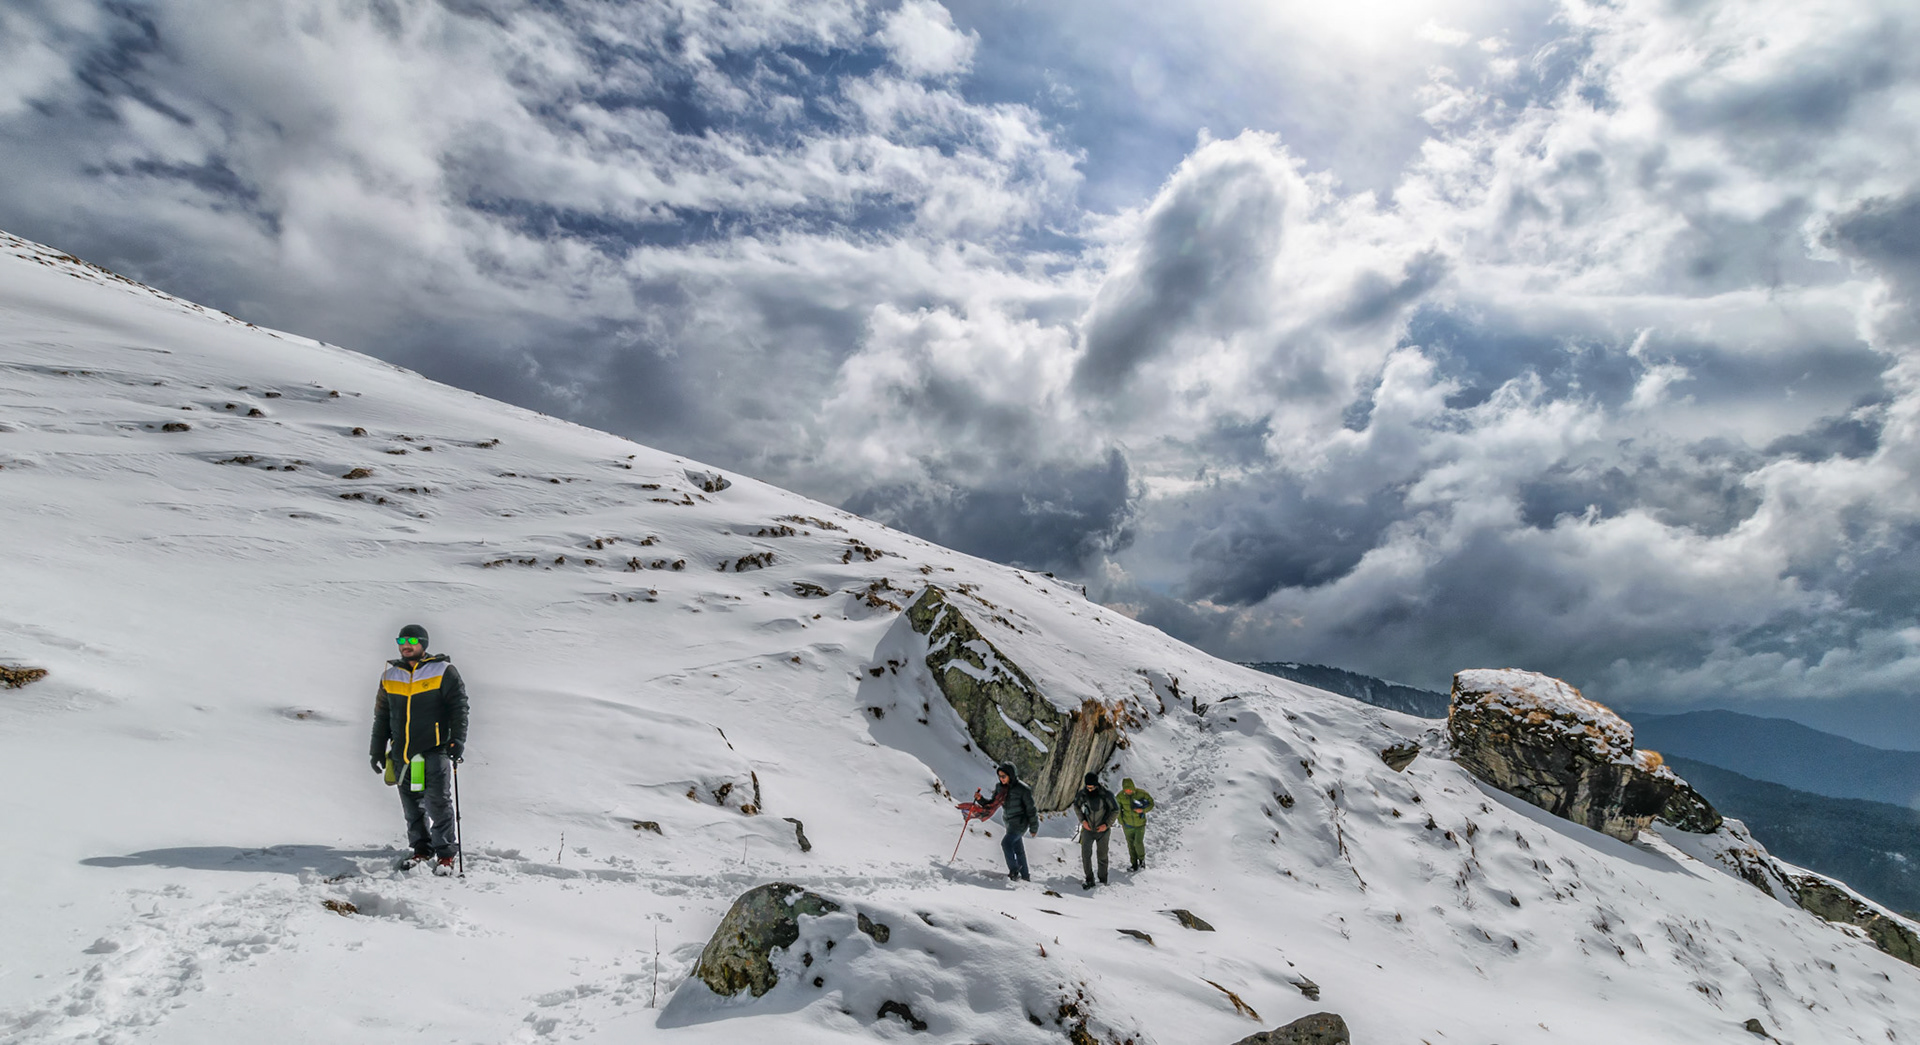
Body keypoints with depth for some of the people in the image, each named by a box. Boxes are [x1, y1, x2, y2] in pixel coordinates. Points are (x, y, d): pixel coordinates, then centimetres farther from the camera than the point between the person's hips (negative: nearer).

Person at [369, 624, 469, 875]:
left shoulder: (444, 672, -1)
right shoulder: (390, 676, 12)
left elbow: (459, 709, -3)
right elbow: (381, 716, 20)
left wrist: (457, 742, -11)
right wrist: (377, 750, 18)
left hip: (434, 751, -4)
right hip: (401, 753, 5)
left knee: (438, 803, -6)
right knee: (412, 806, 9)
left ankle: (446, 853, 3)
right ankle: (422, 848, 23)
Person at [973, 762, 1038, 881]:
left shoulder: (1022, 789, -18)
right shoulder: (1001, 788, 1)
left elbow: (1031, 809, -11)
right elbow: (991, 806, 6)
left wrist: (1033, 828, -6)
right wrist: (980, 799, -12)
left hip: (1021, 822, -7)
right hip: (1010, 823, 7)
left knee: (1006, 842, -22)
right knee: (1018, 850, 14)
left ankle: (1014, 871, -11)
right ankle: (1025, 877, 25)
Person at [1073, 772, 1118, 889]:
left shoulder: (1106, 794, -17)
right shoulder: (1083, 793, -11)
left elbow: (1116, 810, -6)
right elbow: (1076, 806, 8)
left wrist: (1107, 824, -11)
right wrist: (1082, 820, -3)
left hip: (1102, 830, -1)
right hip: (1088, 829, 2)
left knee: (1102, 856, 8)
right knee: (1085, 854, -8)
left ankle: (1103, 880, 24)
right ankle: (1089, 879, 2)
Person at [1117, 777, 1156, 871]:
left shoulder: (1141, 793, -19)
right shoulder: (1120, 796, -14)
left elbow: (1151, 803, -6)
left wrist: (1143, 810, -24)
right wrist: (1121, 822, 1)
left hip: (1140, 824, -2)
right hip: (1128, 825, 2)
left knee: (1138, 843, -8)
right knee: (1131, 844, 8)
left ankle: (1142, 859, 20)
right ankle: (1134, 864, 24)